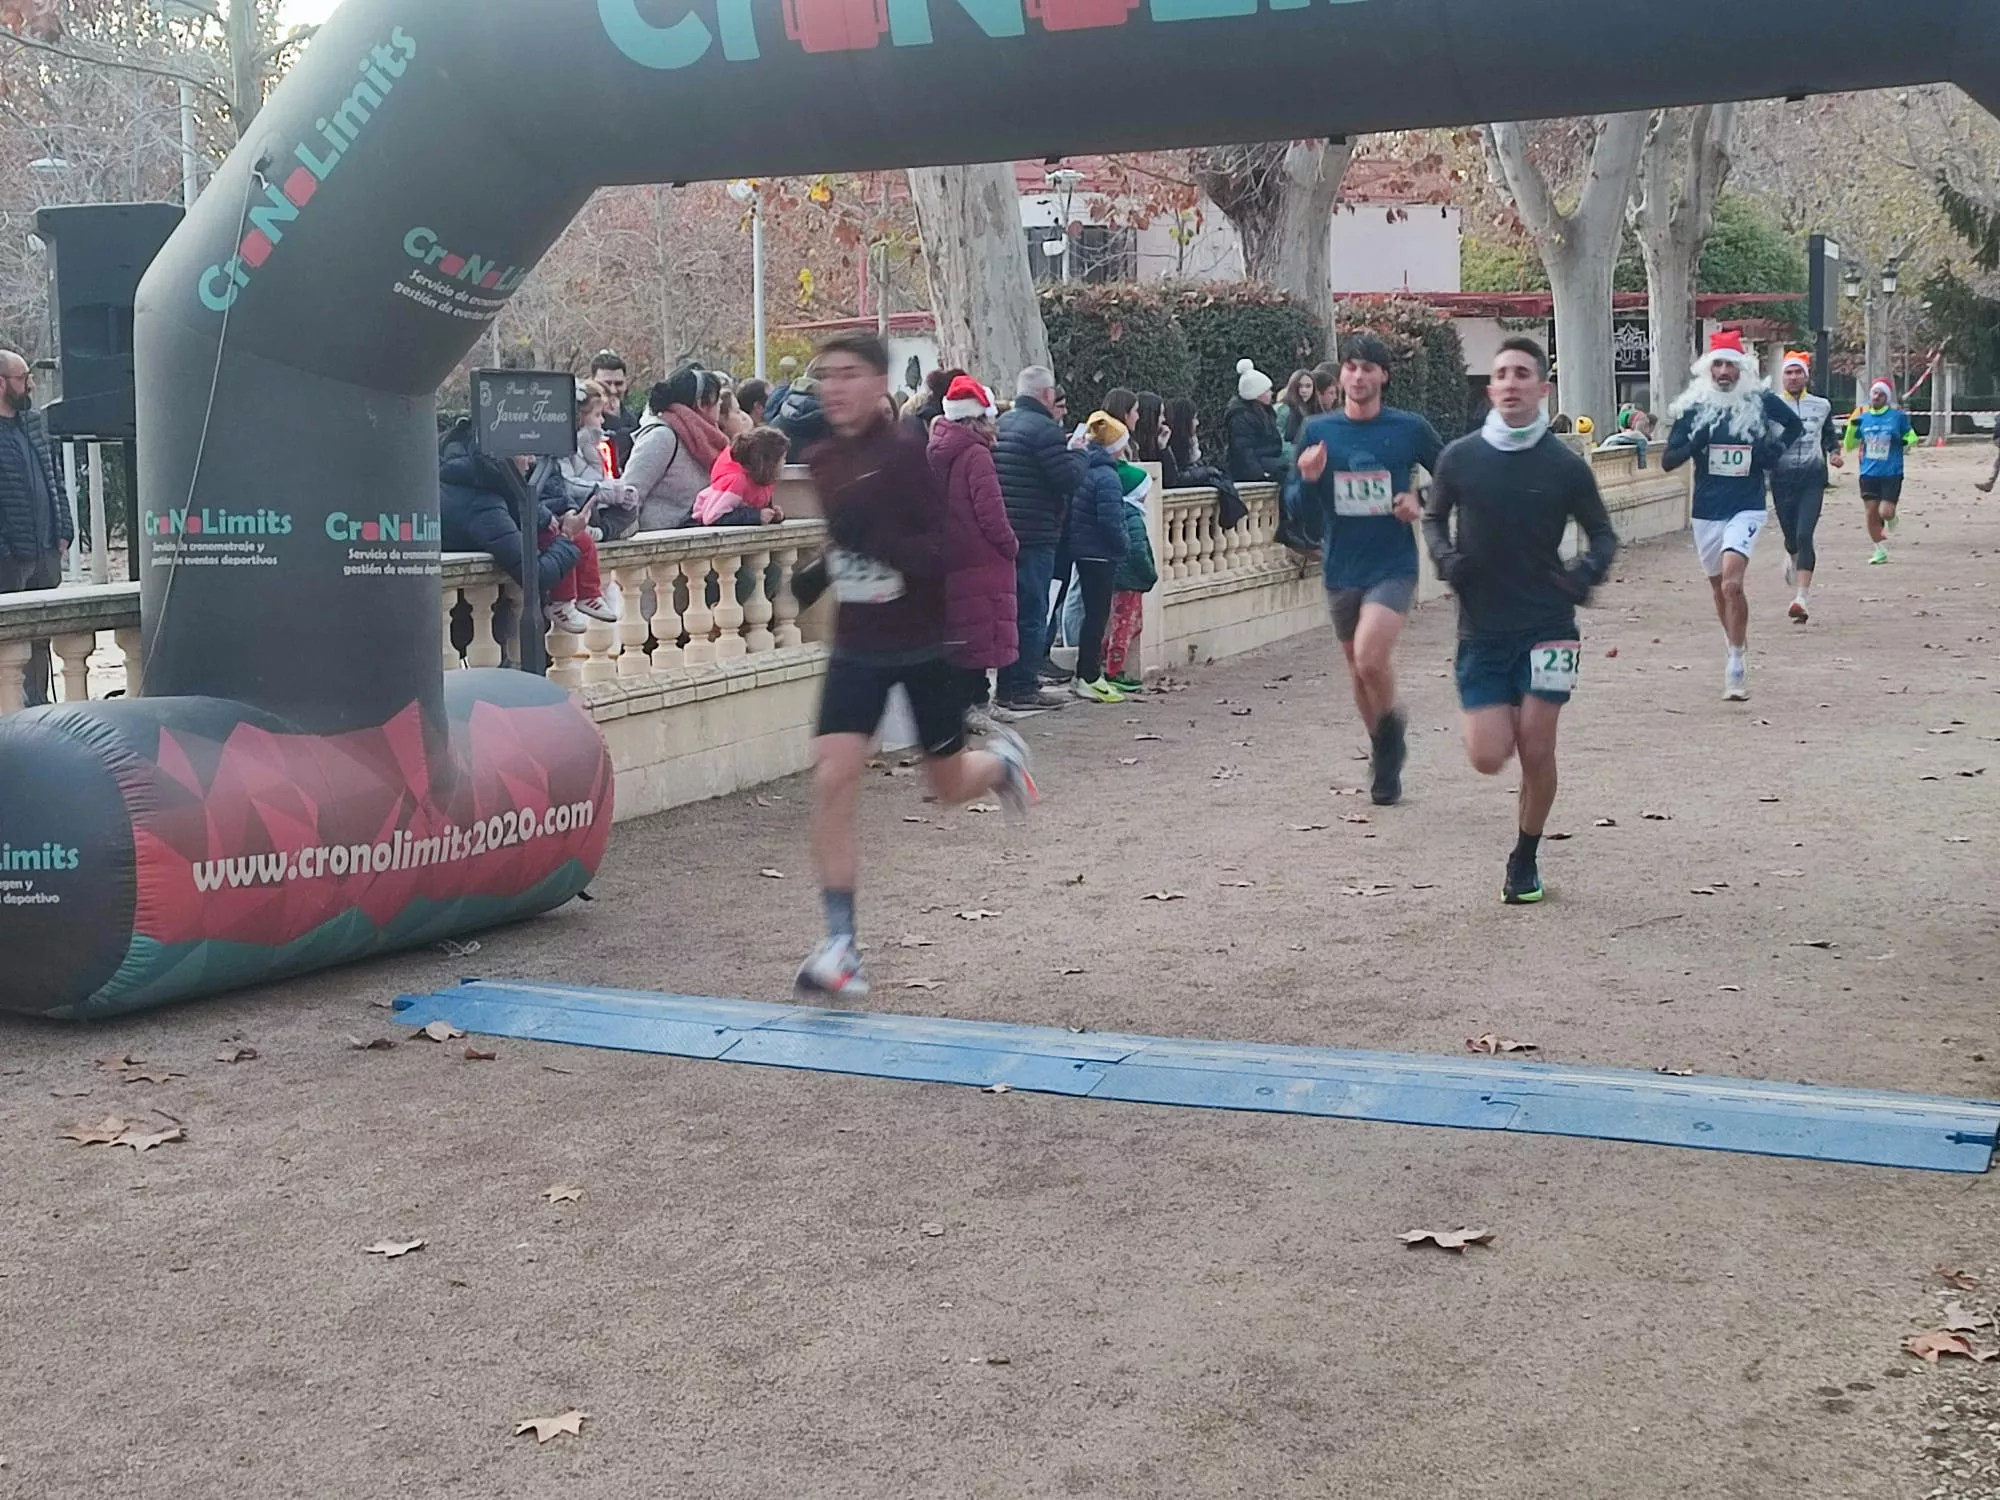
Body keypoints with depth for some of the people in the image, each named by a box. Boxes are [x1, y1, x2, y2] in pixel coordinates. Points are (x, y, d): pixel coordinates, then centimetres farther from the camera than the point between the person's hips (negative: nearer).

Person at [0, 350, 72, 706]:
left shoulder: (34, 422, 12)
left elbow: (56, 480, 17)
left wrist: (64, 531, 9)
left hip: (46, 553, 7)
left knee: (42, 639, 15)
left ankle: (38, 705, 25)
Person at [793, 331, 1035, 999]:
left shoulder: (904, 454, -17)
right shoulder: (822, 459, 3)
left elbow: (948, 551, -20)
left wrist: (879, 542, -32)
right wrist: (823, 572, 7)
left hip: (925, 643, -4)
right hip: (858, 647, 4)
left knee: (949, 786, 12)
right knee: (831, 778, -12)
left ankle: (1002, 759, 49)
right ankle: (840, 944, -6)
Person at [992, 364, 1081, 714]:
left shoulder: (1002, 425, 13)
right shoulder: (1044, 430, -14)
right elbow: (1069, 479, -17)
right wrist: (1078, 451, 1)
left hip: (1004, 534, 8)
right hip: (1034, 536, -8)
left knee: (1011, 607, 15)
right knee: (1032, 611, -2)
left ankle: (1009, 681, 22)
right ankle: (1022, 689, 0)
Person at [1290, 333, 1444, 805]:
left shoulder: (1410, 429, -5)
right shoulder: (1318, 431, 0)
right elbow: (1297, 506, 4)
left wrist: (1423, 505, -10)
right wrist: (1308, 480, -16)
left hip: (1394, 566, -3)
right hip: (1342, 569, 4)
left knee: (1371, 657, -24)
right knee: (1358, 670, 14)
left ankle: (1392, 721, 7)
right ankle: (1384, 753, 36)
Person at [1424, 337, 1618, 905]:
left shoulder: (1565, 465, -4)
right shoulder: (1459, 458, -2)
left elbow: (1602, 534, 8)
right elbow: (1433, 516, 15)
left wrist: (1589, 569, -13)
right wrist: (1444, 556, -5)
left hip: (1546, 624, -1)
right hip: (1481, 628, 1)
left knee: (1536, 749, -3)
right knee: (1489, 757, -6)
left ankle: (1525, 859, 18)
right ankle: (1504, 720, 32)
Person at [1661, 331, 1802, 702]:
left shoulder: (1760, 400, -3)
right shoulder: (1694, 407, -1)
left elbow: (1796, 425, 17)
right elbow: (1668, 461, -1)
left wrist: (1775, 450, -1)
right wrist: (1692, 445, -20)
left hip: (1745, 508, -3)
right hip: (1706, 510, 3)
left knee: (1732, 584, -20)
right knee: (1719, 588, 16)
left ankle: (1736, 664, -12)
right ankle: (1736, 649, 38)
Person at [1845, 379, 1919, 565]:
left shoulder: (1897, 416, -2)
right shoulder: (1863, 418, 7)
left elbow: (1911, 435, 11)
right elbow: (1850, 446, 11)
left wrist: (1906, 441, -12)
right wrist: (1852, 427, -6)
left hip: (1891, 473, -3)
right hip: (1869, 473, 3)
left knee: (1885, 512, -12)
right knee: (1872, 513, 2)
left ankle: (1892, 517, 27)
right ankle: (1880, 551, 17)